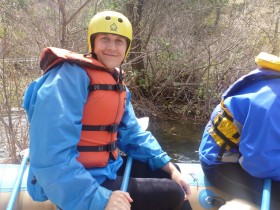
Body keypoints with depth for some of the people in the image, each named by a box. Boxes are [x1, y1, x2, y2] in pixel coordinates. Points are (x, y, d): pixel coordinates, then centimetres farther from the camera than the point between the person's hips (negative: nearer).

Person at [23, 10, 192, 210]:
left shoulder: (117, 85, 10)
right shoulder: (70, 76, -21)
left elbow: (132, 134, 12)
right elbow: (52, 155, -29)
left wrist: (169, 166, 1)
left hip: (107, 168, 9)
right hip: (80, 184, -9)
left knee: (167, 173, 16)